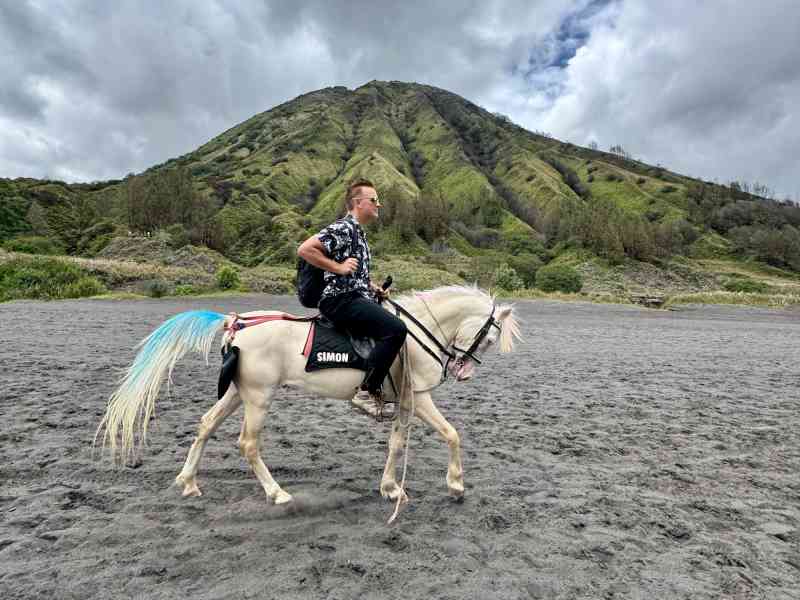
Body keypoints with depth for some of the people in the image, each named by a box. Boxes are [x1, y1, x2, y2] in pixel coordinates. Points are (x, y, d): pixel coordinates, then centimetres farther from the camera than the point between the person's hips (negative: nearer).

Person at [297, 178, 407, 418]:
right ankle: (367, 392, -19)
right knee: (396, 329, -26)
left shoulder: (359, 232, 21)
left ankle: (379, 391, 15)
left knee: (397, 329, 14)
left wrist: (373, 288, 14)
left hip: (355, 298, 11)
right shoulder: (343, 228, -9)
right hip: (340, 300, -11)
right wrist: (338, 267, -17)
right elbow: (304, 250, -18)